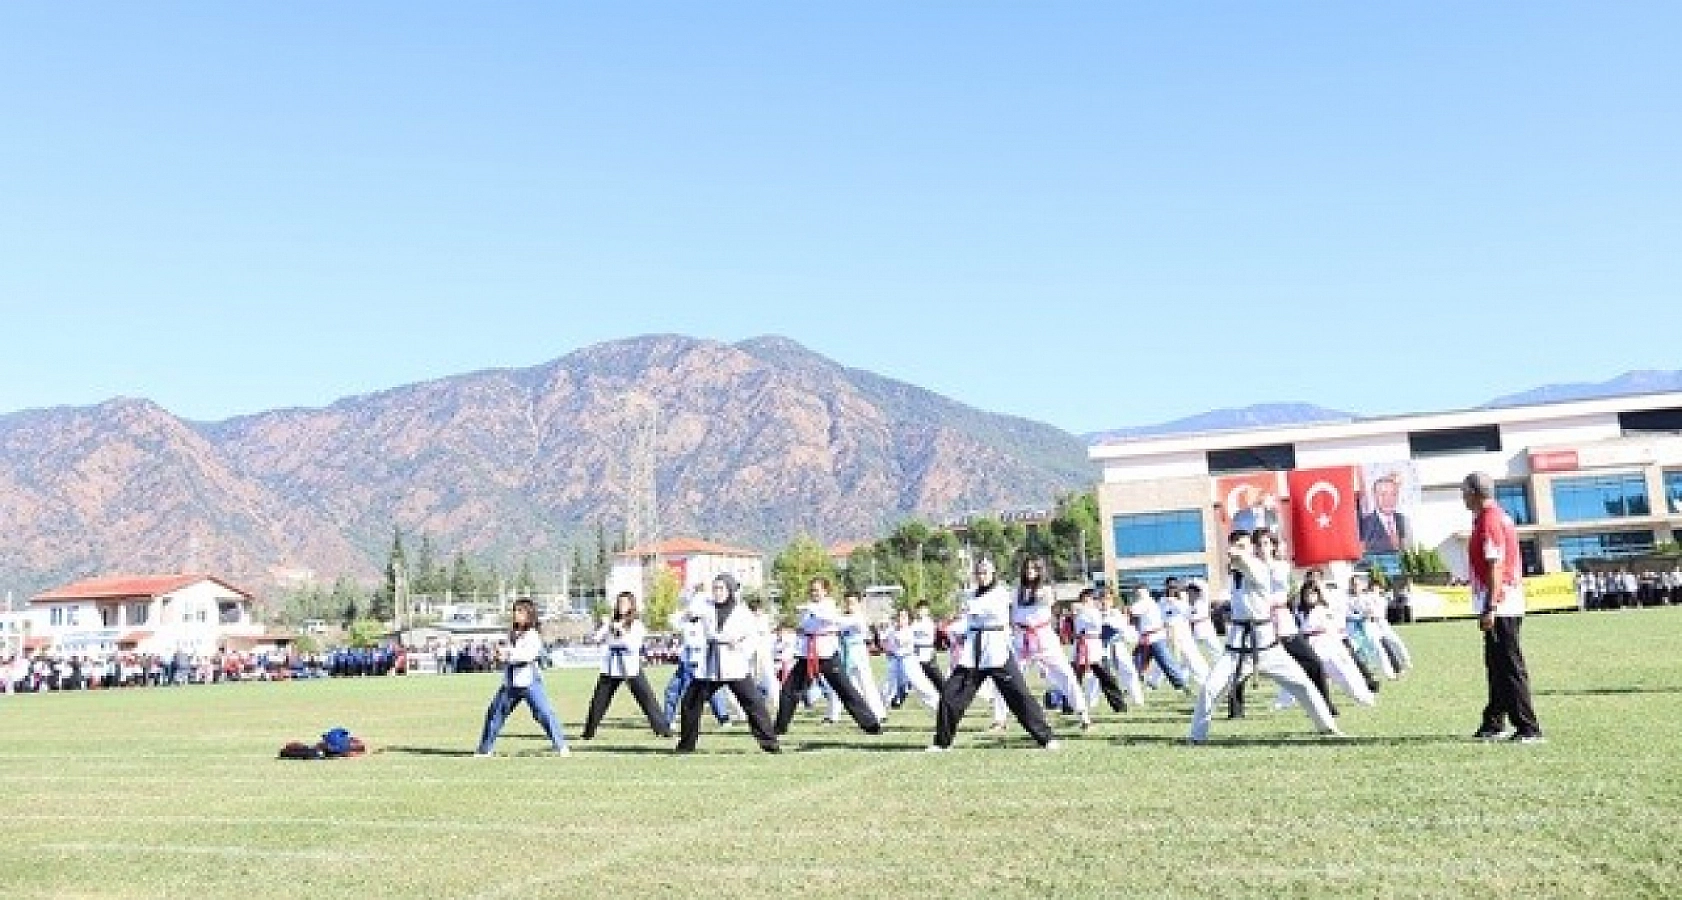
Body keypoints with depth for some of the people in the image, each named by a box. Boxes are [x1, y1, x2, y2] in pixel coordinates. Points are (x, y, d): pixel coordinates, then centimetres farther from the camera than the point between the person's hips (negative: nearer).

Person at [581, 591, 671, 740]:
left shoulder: (637, 624, -2)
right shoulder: (611, 622, 9)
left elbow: (634, 645, -15)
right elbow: (598, 639, 2)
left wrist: (621, 630, -19)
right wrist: (607, 627, -12)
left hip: (631, 667, -3)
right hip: (611, 668, 4)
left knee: (646, 698, -6)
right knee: (599, 700, 5)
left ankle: (663, 729, -1)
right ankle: (589, 732, 17)